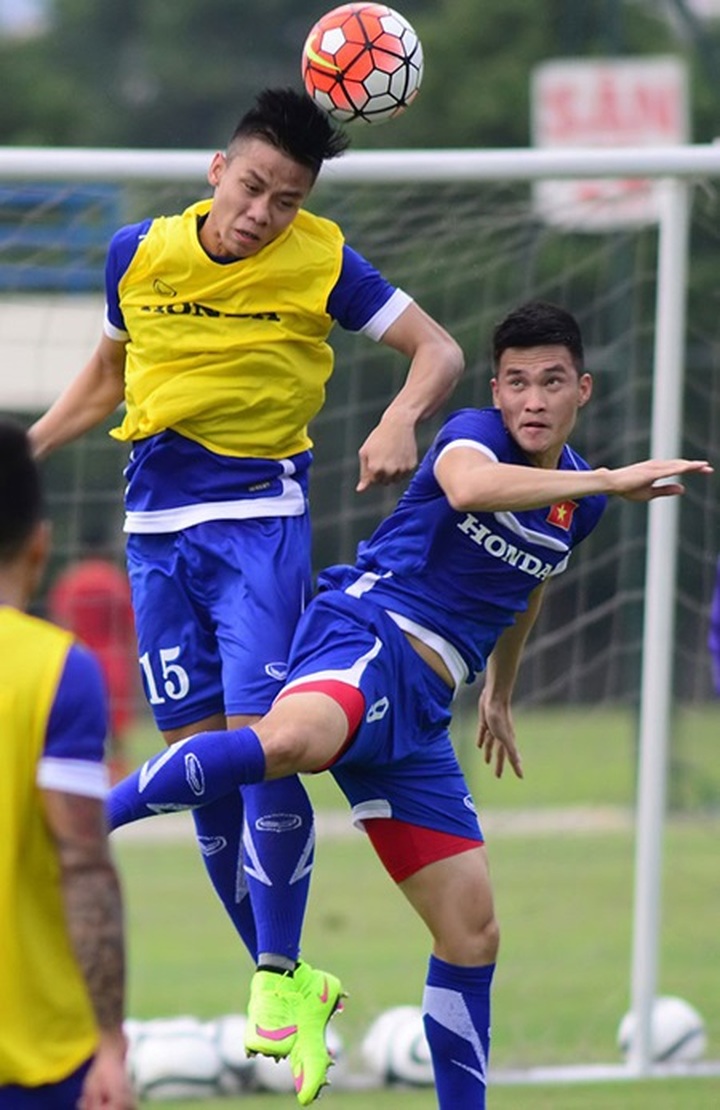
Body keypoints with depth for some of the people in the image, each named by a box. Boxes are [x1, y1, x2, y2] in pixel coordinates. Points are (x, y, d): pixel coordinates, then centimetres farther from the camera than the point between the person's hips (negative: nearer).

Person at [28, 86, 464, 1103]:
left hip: (260, 521, -4)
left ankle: (281, 976, -11)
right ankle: (280, 979, 12)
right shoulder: (139, 253, 1)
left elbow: (440, 351, -6)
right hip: (157, 526, 4)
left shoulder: (319, 263, -8)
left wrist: (401, 421, -25)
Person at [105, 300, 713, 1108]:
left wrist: (500, 694, 49)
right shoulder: (474, 435, -4)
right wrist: (610, 482, -34)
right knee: (293, 738, -45)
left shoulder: (580, 501, 18)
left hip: (417, 709, 8)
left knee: (472, 932, 6)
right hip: (369, 633, -8)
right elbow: (469, 487, -31)